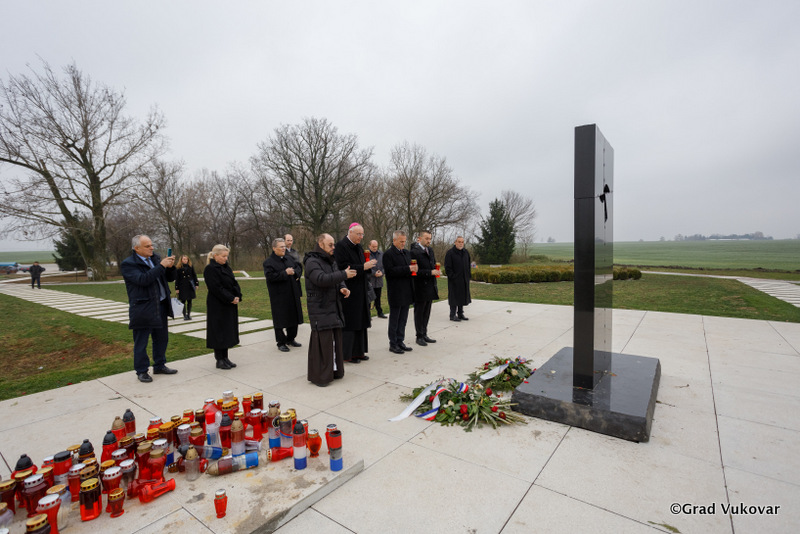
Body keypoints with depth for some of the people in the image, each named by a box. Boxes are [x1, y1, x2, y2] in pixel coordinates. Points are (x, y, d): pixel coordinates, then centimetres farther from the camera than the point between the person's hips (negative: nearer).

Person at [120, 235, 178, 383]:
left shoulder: (155, 258, 10)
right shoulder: (128, 264, -9)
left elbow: (170, 278, 11)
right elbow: (142, 279, -25)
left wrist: (170, 267, -9)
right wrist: (161, 266, -25)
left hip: (160, 306, 7)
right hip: (142, 309, -6)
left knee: (162, 338, 16)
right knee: (141, 342, 5)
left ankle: (159, 366, 30)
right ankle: (141, 371, 19)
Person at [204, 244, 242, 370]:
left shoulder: (226, 267, 12)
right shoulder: (210, 269, -12)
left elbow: (234, 283, 9)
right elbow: (216, 288, -20)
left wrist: (237, 296, -7)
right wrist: (231, 298, -18)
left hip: (230, 305, 8)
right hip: (217, 306, -8)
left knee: (228, 331, 12)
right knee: (219, 332, 0)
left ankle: (225, 357, 21)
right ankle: (219, 360, 10)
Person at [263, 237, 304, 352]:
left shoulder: (289, 258, 10)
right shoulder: (268, 262, -8)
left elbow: (299, 267, 15)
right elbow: (270, 276, -19)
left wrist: (295, 272, -7)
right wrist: (285, 273, -20)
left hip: (293, 294, 6)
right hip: (279, 297, -6)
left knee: (294, 317, 14)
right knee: (280, 320, 1)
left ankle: (290, 339, 30)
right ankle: (281, 343, 14)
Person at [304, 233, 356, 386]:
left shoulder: (331, 261, 15)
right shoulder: (312, 262, -13)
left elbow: (336, 279, 18)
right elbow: (322, 279, -28)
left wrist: (342, 287, -4)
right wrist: (344, 274, -25)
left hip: (333, 306, 8)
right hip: (319, 309, -8)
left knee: (335, 338, 12)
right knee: (322, 341, -6)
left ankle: (334, 370, 25)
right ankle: (319, 376, 5)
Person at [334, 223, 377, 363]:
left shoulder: (358, 247, 14)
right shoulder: (341, 246, -12)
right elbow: (343, 267, -21)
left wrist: (368, 265, -4)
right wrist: (363, 267, -23)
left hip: (360, 291, 9)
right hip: (348, 291, -9)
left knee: (359, 322, 13)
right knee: (348, 323, -3)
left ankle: (358, 351, 23)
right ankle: (346, 354, 9)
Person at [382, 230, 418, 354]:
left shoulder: (406, 253, 14)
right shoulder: (388, 254, -10)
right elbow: (390, 271, -21)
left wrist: (413, 268, -1)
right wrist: (408, 269, -24)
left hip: (406, 292, 7)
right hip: (395, 293, -7)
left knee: (403, 319, 14)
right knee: (394, 319, 4)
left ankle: (400, 341, 25)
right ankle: (393, 344, 15)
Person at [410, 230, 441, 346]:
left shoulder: (430, 250, 12)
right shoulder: (414, 252, -15)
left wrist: (436, 270, 4)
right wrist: (430, 272, -22)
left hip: (430, 287, 8)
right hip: (420, 288, -8)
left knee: (426, 313, 16)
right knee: (419, 313, 5)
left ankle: (424, 335, 27)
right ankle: (419, 337, 16)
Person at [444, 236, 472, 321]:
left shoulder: (466, 252, 10)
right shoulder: (450, 253, -10)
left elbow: (468, 265, 19)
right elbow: (447, 267, -11)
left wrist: (469, 275, 11)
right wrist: (452, 276, -16)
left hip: (464, 280, 6)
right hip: (454, 280, -6)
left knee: (462, 297, 11)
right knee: (454, 297, -2)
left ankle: (460, 314, 22)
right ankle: (452, 315, 7)